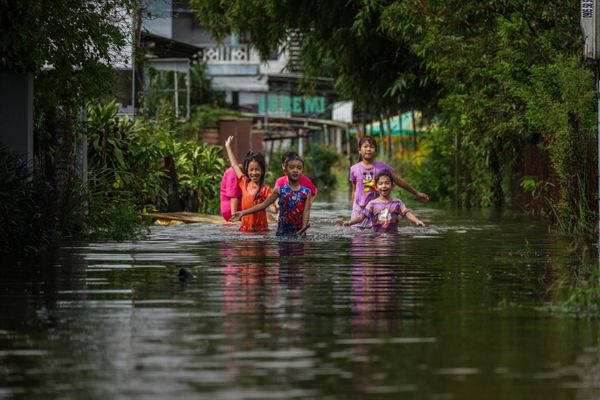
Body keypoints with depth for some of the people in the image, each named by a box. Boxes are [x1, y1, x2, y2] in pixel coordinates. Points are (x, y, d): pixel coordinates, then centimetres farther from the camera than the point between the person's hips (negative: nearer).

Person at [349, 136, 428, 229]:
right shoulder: (354, 169, 4)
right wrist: (353, 210, 13)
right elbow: (354, 191, 13)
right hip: (359, 207, 1)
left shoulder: (382, 167, 1)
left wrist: (417, 193, 10)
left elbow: (399, 181, 7)